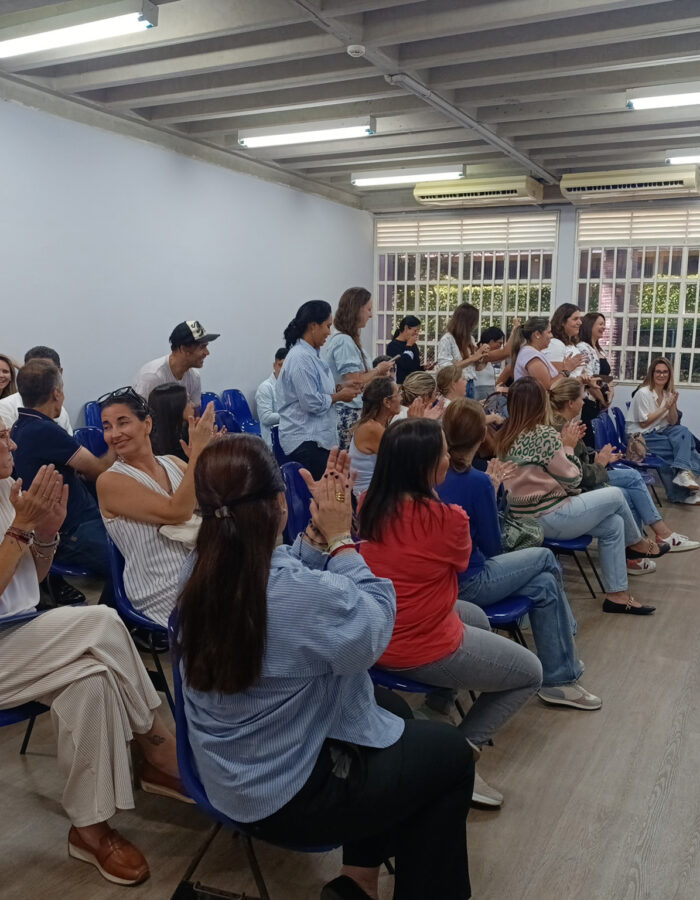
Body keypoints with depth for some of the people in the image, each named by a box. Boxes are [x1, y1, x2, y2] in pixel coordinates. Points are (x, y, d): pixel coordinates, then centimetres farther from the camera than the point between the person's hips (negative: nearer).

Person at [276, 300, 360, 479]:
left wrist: (338, 389, 8)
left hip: (318, 436, 10)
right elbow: (312, 402, -20)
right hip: (305, 442, -10)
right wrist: (340, 396, -6)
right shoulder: (300, 358, -17)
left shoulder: (312, 354, 13)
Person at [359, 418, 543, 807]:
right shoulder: (446, 518, -23)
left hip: (376, 637, 7)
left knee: (477, 617, 32)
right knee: (531, 673, 14)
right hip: (421, 651, -7)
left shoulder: (372, 505, -4)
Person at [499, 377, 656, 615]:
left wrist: (564, 443, 9)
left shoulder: (505, 436, 5)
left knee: (613, 524, 14)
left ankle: (617, 595, 17)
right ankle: (637, 543, 36)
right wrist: (569, 446, 3)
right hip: (548, 519, -8)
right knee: (616, 495, 8)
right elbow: (572, 481, -10)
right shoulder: (544, 434, -19)